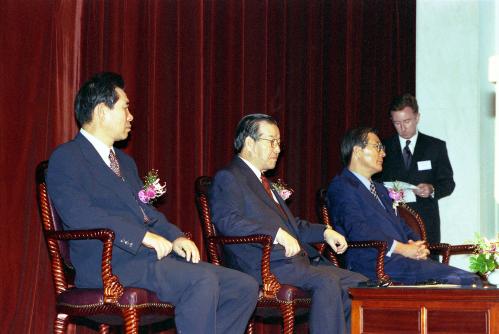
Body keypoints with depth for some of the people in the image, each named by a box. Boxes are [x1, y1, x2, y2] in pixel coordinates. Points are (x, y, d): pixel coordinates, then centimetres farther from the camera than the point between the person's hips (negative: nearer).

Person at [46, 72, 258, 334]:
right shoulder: (66, 158, -2)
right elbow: (80, 215, -16)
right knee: (202, 281, -31)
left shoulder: (125, 162, 28)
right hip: (110, 264, -9)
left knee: (245, 287, -5)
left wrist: (175, 237, 3)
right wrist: (143, 236, -22)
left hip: (150, 257, 9)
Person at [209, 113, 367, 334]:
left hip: (298, 261, 10)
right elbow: (229, 221, -19)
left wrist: (325, 232, 15)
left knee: (360, 284, -5)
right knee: (327, 280, -31)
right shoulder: (228, 178, -2)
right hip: (265, 266, -10)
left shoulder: (262, 181, 28)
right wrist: (278, 234, -27)